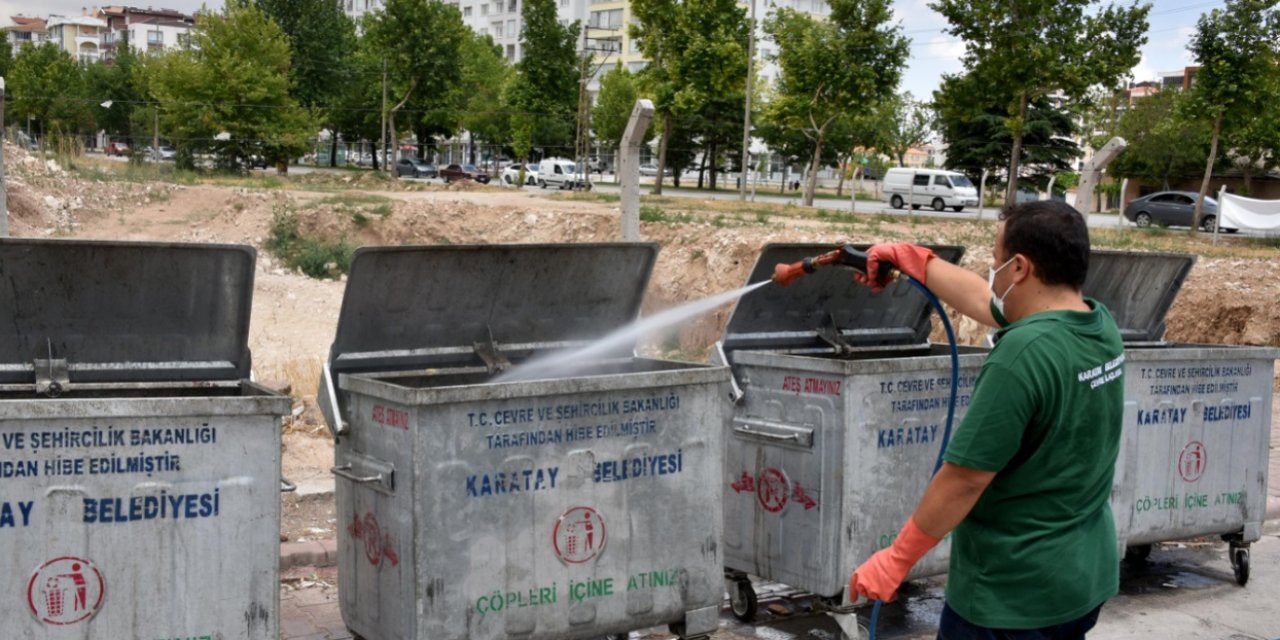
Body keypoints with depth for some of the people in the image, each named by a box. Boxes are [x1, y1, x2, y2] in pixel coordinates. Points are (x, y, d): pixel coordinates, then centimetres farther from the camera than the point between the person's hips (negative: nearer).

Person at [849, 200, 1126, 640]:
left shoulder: (1024, 353, -26)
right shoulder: (1100, 323, 0)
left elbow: (965, 476, -23)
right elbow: (986, 302, 16)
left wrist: (896, 559, -14)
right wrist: (916, 261, 26)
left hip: (1014, 592, -8)